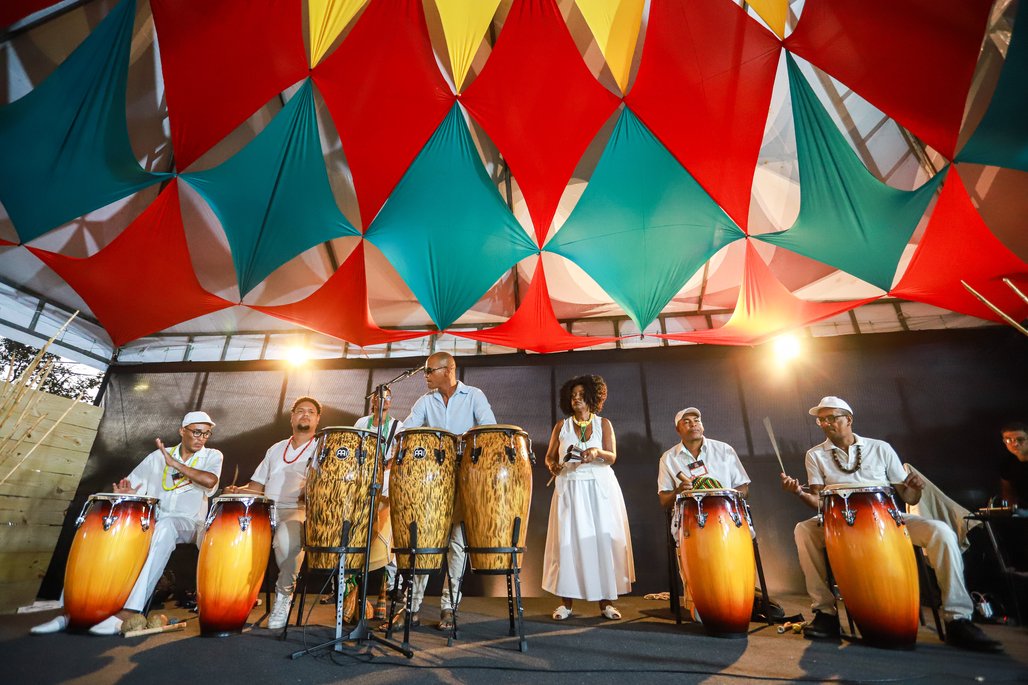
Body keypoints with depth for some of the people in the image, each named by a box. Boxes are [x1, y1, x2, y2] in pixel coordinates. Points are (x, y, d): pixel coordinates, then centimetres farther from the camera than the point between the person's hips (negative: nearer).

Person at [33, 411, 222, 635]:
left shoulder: (212, 456, 2)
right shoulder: (157, 456, 12)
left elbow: (210, 481, -20)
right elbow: (130, 486, 13)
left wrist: (174, 463, -13)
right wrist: (125, 493, -11)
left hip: (186, 524, -4)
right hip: (149, 520, 4)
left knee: (164, 528, -36)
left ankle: (129, 611, -39)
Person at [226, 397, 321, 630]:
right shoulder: (276, 449, 25)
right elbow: (257, 485, 25)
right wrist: (238, 491, 4)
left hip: (300, 512, -5)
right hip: (265, 511, 6)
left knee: (286, 536, -37)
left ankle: (284, 594, -12)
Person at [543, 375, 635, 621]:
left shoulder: (603, 424, 5)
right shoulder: (561, 426, 7)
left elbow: (612, 457, -5)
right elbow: (549, 456, 8)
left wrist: (597, 452, -26)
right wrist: (553, 466, -14)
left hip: (600, 489, 0)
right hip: (570, 489, 0)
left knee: (603, 540, 0)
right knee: (568, 541, -2)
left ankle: (605, 601, 12)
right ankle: (566, 602, 9)